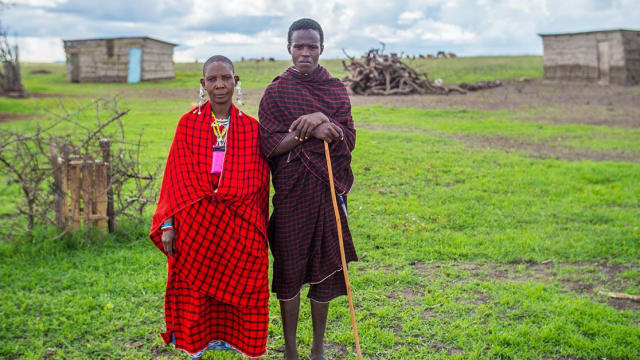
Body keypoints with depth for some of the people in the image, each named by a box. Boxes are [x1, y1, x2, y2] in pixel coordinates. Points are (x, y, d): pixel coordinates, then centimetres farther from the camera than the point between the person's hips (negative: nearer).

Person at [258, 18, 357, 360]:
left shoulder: (336, 89, 8)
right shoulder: (276, 91, 1)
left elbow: (349, 139, -2)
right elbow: (268, 145, -8)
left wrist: (322, 120, -18)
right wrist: (310, 132, -18)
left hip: (329, 191, 3)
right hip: (291, 193, -2)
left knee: (324, 269, 9)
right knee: (289, 269, 4)